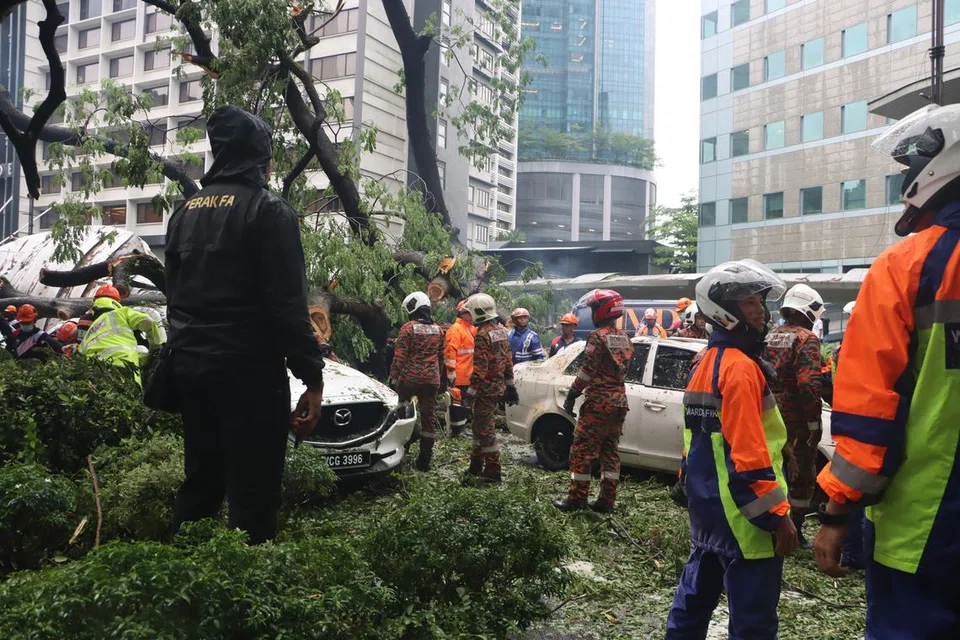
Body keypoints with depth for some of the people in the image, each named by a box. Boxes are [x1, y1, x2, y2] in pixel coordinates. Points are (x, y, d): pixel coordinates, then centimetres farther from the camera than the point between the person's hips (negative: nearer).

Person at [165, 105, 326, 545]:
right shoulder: (268, 210, -9)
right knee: (252, 494, -3)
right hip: (248, 369, -8)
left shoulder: (185, 211, 15)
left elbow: (174, 294, 19)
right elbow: (287, 304, -15)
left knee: (199, 483, 18)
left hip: (188, 364, 8)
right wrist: (313, 377, -13)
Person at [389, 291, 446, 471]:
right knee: (429, 416, 6)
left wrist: (393, 377, -6)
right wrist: (442, 379, 24)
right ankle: (425, 456, 9)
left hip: (409, 377, -4)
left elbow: (399, 356, -10)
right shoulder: (438, 330, 10)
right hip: (432, 380, 4)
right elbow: (442, 357, 16)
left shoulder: (408, 328, -6)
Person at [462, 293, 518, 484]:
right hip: (499, 386, 9)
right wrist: (510, 384, 21)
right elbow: (508, 360, 15)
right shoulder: (502, 330, 10)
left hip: (486, 388, -9)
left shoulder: (483, 334, -18)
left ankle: (493, 471, 2)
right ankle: (476, 466, 29)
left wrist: (471, 391, -20)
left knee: (484, 428, -2)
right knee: (480, 425, 19)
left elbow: (480, 368, -22)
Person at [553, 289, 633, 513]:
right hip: (619, 400, 8)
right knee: (610, 451, 11)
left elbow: (588, 371, -15)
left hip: (598, 402, -8)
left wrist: (571, 396, -10)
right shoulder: (624, 338, 13)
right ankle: (606, 501, 13)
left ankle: (577, 499, 1)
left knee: (582, 451, -1)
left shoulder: (598, 336, -12)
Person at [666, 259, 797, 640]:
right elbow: (749, 453, -22)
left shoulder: (705, 366, 13)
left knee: (695, 599, 19)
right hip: (742, 517, -10)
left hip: (707, 510, 10)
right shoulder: (740, 367, -17)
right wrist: (778, 515, -17)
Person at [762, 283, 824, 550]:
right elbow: (810, 383, -24)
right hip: (798, 420, -7)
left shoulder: (769, 337, 8)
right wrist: (814, 421, -18)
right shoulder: (806, 339, -14)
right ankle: (794, 530, 13)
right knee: (803, 475, 7)